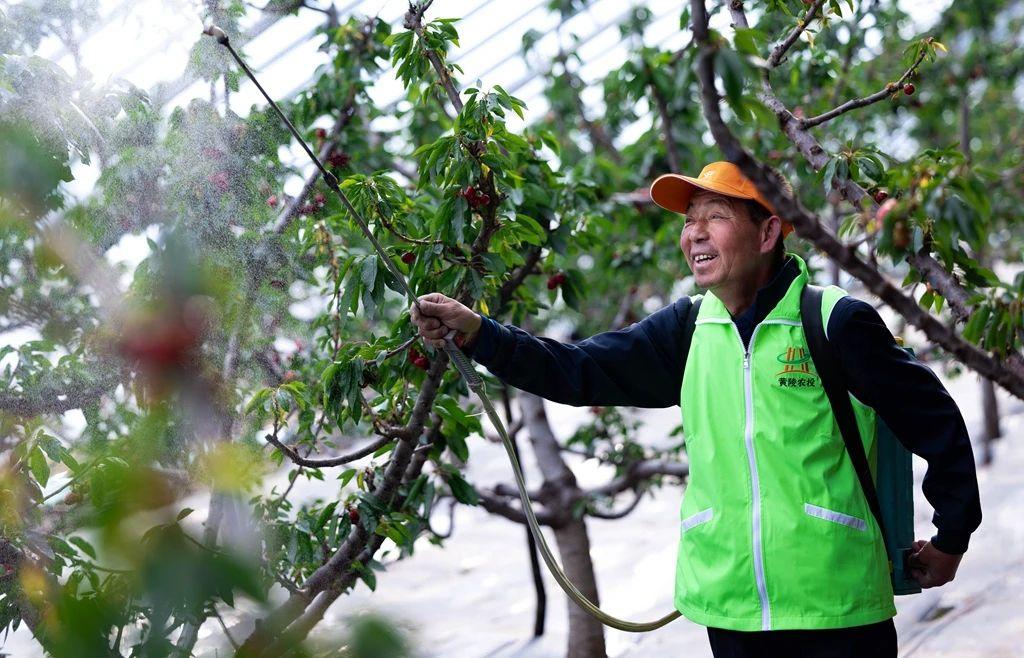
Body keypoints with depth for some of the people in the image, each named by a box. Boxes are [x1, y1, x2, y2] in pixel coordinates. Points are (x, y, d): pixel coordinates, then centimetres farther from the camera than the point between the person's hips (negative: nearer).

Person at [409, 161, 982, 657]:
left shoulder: (838, 322, -8)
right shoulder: (687, 330, 5)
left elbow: (935, 419, -1)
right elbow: (576, 371, -1)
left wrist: (951, 540, 6)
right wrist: (473, 330, -13)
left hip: (837, 610, -4)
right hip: (730, 610, 4)